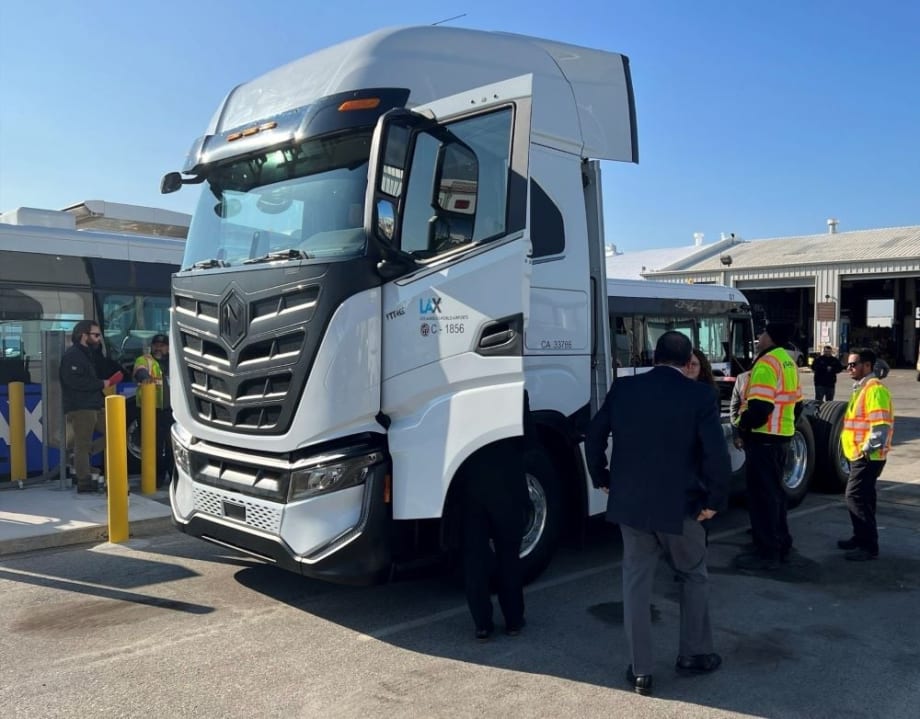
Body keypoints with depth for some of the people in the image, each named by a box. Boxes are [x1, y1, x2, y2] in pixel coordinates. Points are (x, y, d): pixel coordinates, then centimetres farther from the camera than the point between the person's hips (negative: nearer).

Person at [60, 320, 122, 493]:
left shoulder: (87, 354, 20)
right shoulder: (72, 355, -11)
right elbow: (74, 381, -23)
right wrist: (101, 384, -15)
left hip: (94, 406, 10)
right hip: (79, 408, -10)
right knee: (83, 444, -4)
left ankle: (81, 456, 14)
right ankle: (84, 483, 2)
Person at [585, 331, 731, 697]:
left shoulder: (623, 388, -1)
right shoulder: (698, 394, -10)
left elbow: (594, 436, 3)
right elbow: (716, 452, -16)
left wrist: (602, 479, 15)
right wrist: (714, 500, -3)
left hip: (630, 502, 2)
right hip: (679, 505, -2)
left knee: (636, 582, 12)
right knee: (693, 578, 21)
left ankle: (640, 671, 17)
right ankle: (694, 655, 32)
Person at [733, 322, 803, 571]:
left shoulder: (766, 364, -18)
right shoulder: (788, 362, 14)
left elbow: (759, 408, -26)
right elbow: (796, 404, 19)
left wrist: (742, 428, -11)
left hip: (764, 438, -10)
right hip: (782, 437, 10)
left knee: (761, 495, -3)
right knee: (774, 491, 18)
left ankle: (767, 553, 2)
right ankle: (781, 544, 27)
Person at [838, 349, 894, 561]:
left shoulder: (874, 389, -17)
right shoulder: (861, 388, 16)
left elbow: (881, 425, -24)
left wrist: (867, 449, -20)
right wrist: (860, 450, 19)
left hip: (867, 457, -10)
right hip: (859, 455, 10)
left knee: (855, 497, -11)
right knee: (862, 498, 16)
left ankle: (869, 546, -6)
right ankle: (861, 538, 26)